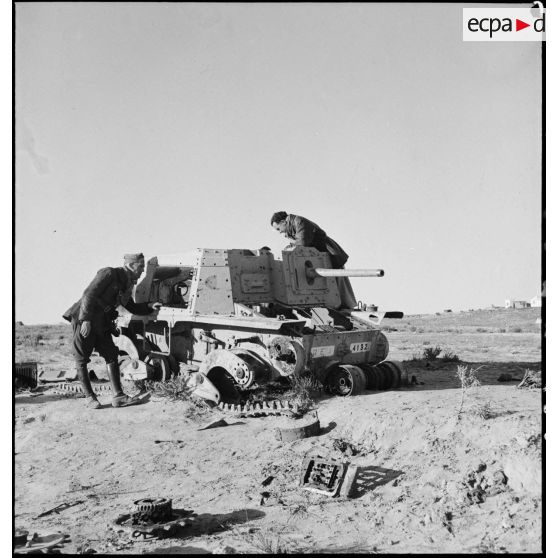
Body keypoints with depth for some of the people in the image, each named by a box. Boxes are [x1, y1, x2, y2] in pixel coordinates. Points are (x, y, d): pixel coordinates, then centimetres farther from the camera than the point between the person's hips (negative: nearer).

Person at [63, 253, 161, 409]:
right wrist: (86, 320, -26)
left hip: (101, 324, 8)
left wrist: (150, 306, 4)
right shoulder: (109, 273, -15)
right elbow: (89, 295, -21)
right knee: (81, 359, -2)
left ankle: (118, 396, 0)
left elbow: (132, 307, 20)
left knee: (112, 355, 1)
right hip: (84, 320, -8)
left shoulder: (126, 285, 10)